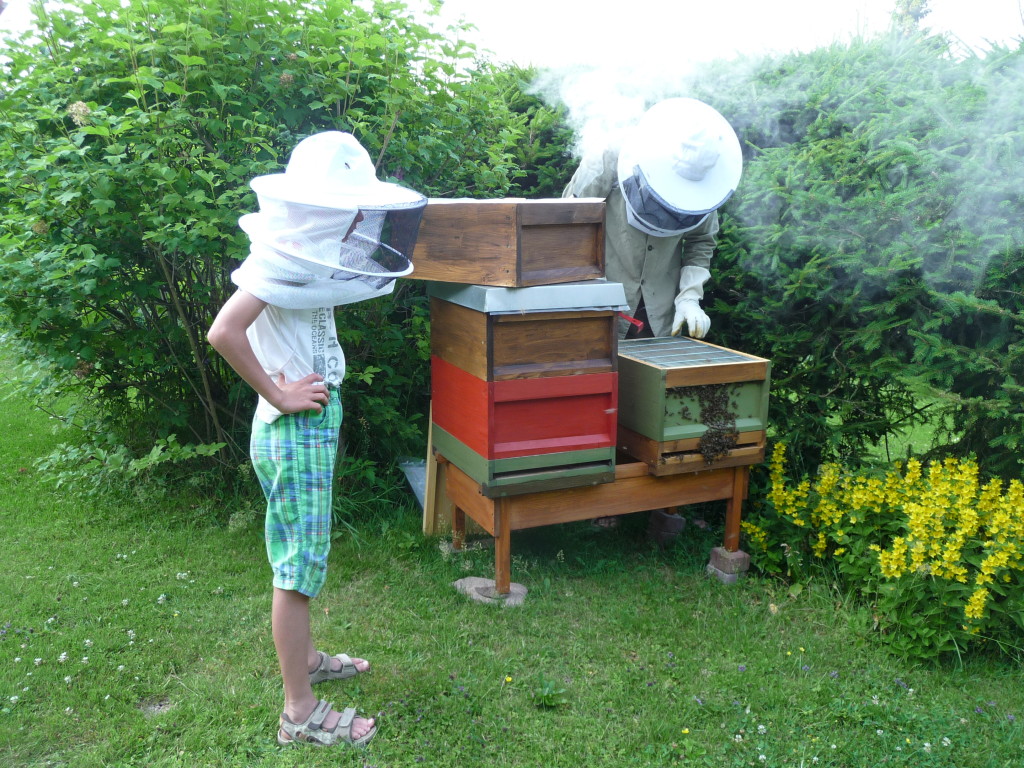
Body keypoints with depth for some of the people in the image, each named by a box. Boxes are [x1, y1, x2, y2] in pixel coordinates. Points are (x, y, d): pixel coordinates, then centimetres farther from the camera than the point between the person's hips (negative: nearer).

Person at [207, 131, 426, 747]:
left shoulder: (310, 252, 7)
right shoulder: (284, 255, -20)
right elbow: (224, 332, -30)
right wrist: (279, 395, -21)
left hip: (316, 422, 9)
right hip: (296, 429, -9)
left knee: (305, 554, 21)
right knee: (301, 563, 0)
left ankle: (305, 657, 39)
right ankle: (301, 713, 13)